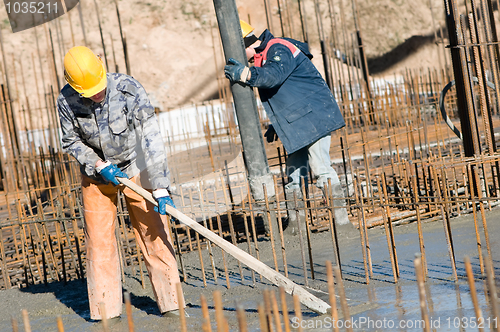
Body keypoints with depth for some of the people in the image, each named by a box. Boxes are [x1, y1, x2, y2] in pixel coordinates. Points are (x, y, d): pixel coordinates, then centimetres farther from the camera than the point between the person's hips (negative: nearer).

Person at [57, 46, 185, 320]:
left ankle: (170, 301, 4)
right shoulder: (66, 102, -19)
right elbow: (71, 142, -2)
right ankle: (105, 310, 13)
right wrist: (98, 165, -17)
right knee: (98, 239, 3)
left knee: (153, 232, -6)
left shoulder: (129, 90, -27)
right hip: (96, 172, 2)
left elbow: (151, 139, -29)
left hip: (134, 167, -2)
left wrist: (160, 187, -34)